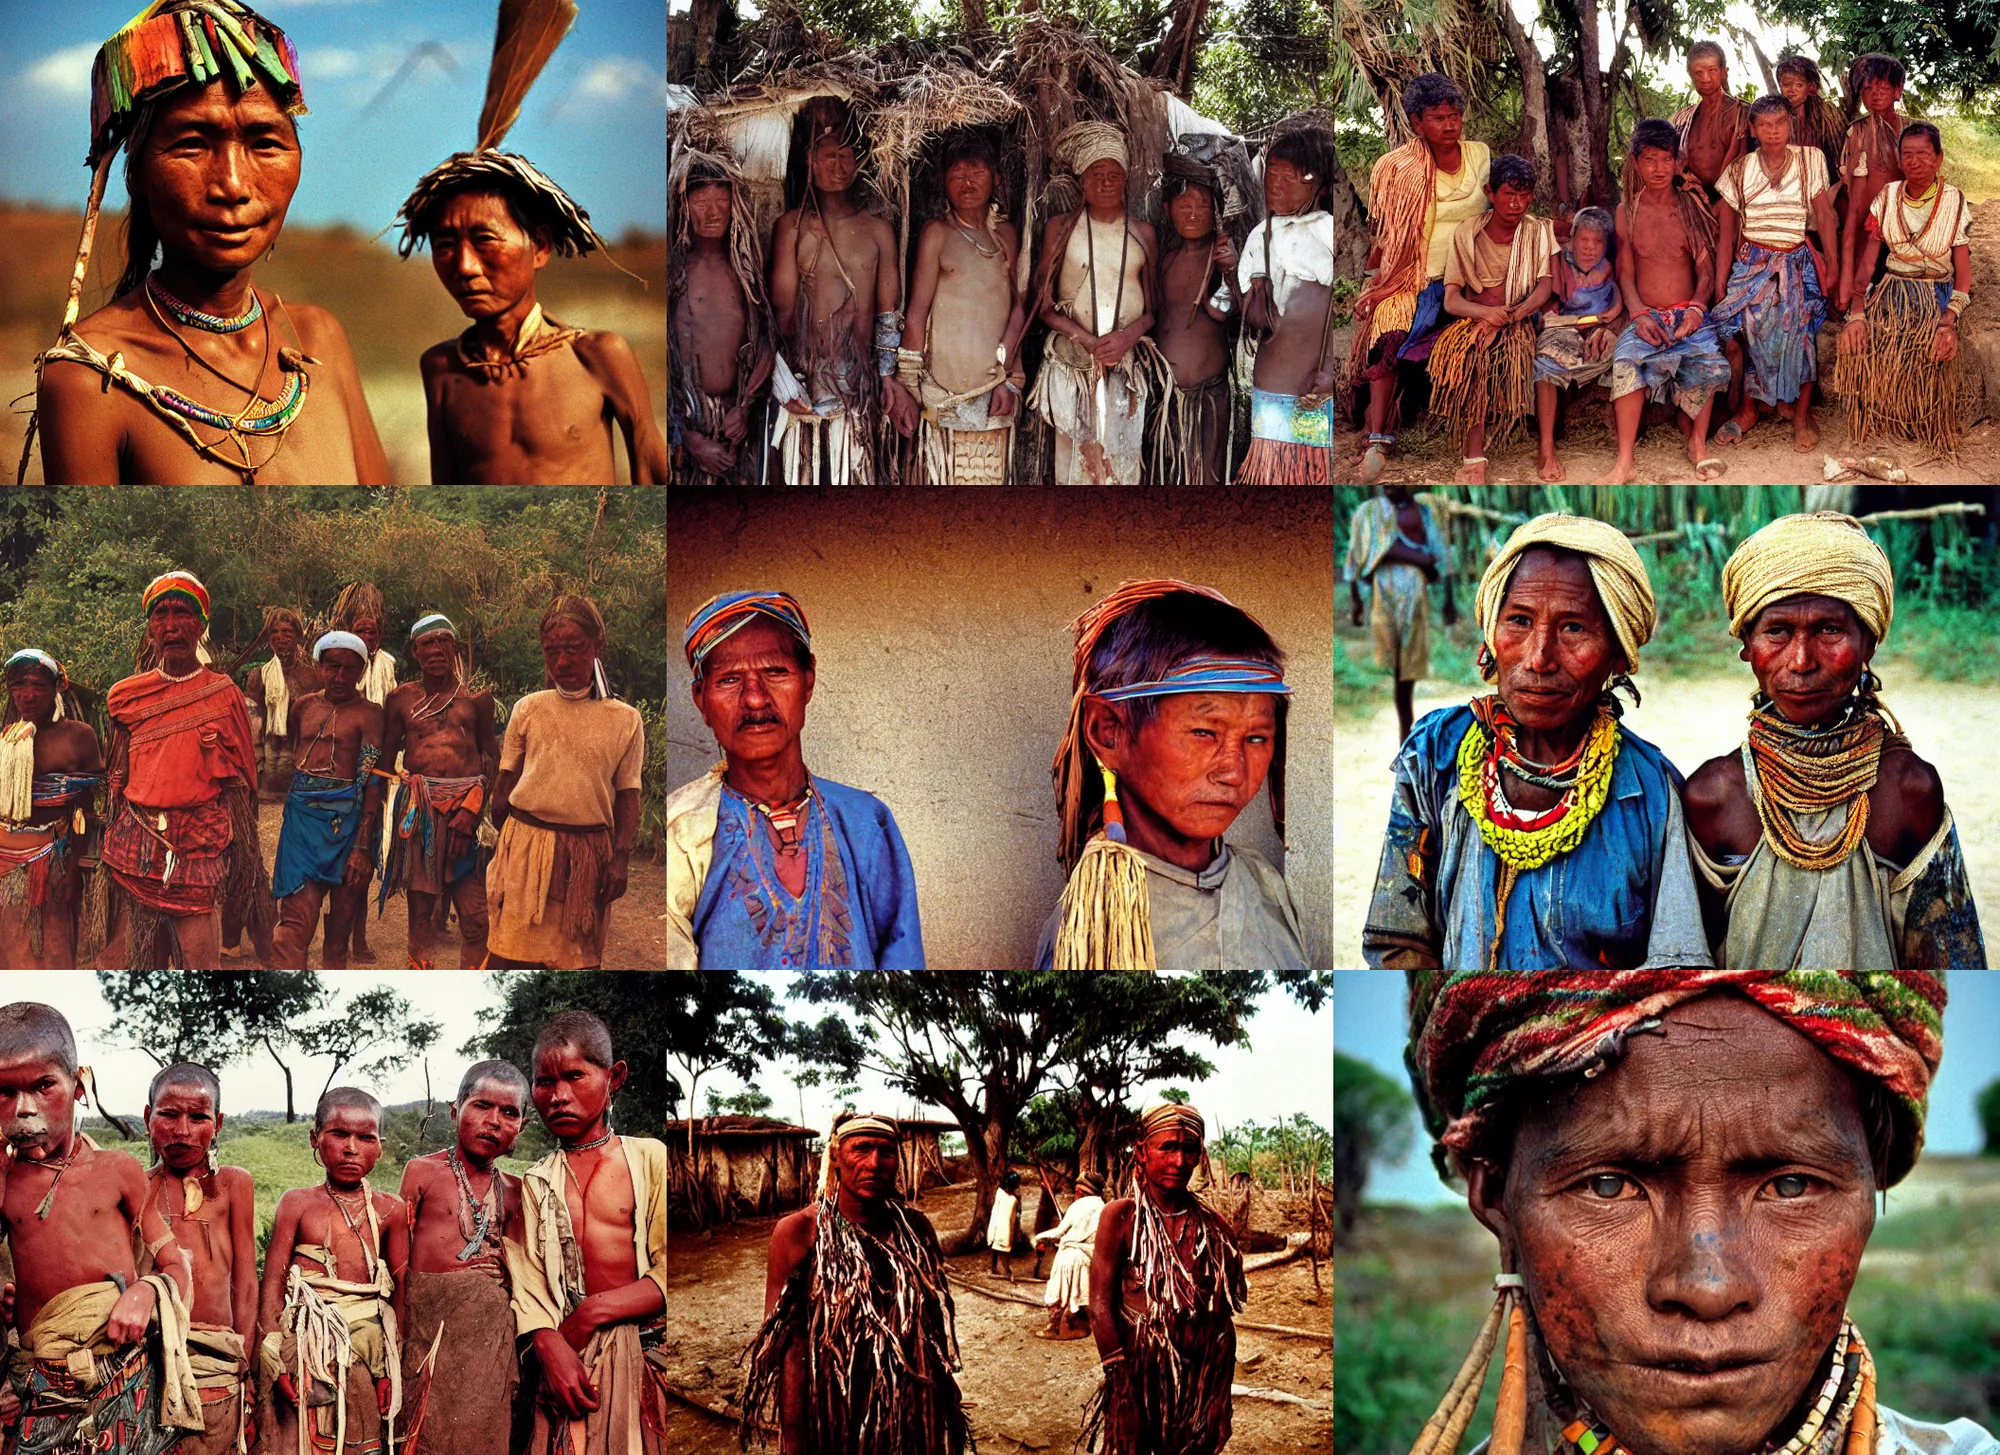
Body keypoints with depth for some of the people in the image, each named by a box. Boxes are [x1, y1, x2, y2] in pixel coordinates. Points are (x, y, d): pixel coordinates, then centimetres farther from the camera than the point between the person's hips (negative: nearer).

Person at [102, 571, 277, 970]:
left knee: (201, 960, -9)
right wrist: (111, 844, 15)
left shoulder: (224, 695, 3)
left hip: (198, 842, -3)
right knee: (140, 955, 4)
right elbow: (117, 780, 17)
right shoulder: (127, 697, 9)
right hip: (137, 842, 3)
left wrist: (241, 851, 3)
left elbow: (238, 786, 6)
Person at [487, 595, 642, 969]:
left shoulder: (626, 720, 2)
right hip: (526, 844, 0)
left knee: (578, 954, 6)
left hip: (588, 852, 0)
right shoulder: (528, 709, 4)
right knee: (510, 953, -4)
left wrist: (620, 858, -5)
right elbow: (505, 783, 9)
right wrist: (498, 843, 6)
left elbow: (628, 797, 3)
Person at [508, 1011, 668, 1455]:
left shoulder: (650, 1159, 4)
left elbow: (668, 1276, -5)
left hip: (643, 1348, -2)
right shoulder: (532, 1183, 13)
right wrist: (551, 1349, -19)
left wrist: (593, 1312, -11)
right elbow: (526, 1283, -1)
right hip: (568, 1353, 2)